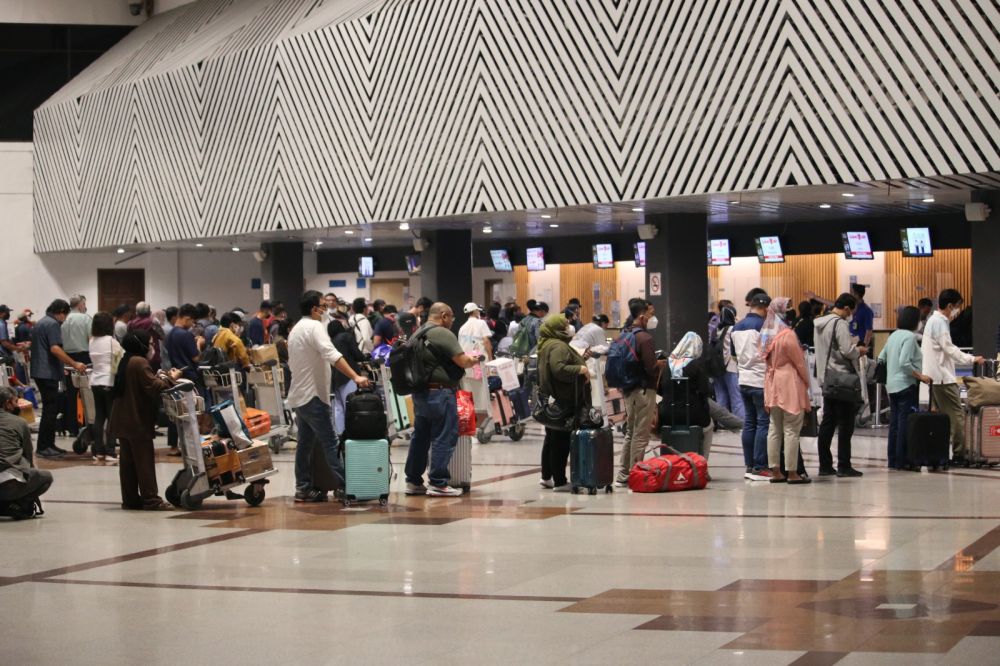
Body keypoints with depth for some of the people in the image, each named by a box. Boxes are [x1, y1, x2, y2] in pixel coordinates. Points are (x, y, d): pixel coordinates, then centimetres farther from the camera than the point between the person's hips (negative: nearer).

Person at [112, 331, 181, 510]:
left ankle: (130, 499, 13)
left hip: (123, 420, 9)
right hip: (138, 421, -9)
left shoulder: (127, 362, 14)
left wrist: (159, 378, 8)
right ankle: (151, 500, -4)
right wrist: (171, 379, -9)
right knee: (145, 461, -5)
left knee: (128, 461, 10)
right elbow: (154, 388, -22)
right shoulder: (140, 363, -16)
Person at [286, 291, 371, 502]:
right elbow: (332, 355, -26)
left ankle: (303, 489, 10)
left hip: (299, 394, 9)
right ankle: (343, 484, -12)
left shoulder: (296, 329, 17)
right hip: (313, 394, -9)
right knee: (330, 442, -10)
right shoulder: (314, 326, -12)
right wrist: (355, 377, -32)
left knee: (305, 443, 10)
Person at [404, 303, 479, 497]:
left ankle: (413, 481, 18)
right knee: (444, 437, -3)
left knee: (420, 436, 14)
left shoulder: (418, 334, 13)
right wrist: (473, 361, 3)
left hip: (419, 391, 9)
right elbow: (462, 361, -18)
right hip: (439, 392, -9)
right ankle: (438, 483, -2)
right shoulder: (443, 334, -13)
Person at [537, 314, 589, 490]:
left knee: (552, 439, 18)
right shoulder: (559, 346, -18)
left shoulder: (547, 345, 16)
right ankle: (559, 481, -3)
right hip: (563, 400, -11)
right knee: (562, 441, -6)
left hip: (551, 398, 11)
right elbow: (559, 369, -31)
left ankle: (547, 477, 26)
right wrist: (580, 369, -22)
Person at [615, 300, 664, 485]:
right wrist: (662, 364, -2)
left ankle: (623, 475, 20)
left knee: (630, 433, 17)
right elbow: (651, 369, -21)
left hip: (629, 391, 9)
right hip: (644, 390, -9)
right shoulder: (645, 338, -17)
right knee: (640, 435, -3)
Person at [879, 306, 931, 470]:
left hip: (892, 386, 8)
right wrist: (920, 376, -15)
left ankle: (892, 460, 14)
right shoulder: (910, 336, -13)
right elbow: (904, 363, -22)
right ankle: (903, 461, -4)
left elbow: (881, 358, 17)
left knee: (894, 423, 11)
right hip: (906, 385, -8)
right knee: (906, 424, -5)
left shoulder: (893, 335, 12)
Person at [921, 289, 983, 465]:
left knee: (944, 416, 11)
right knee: (957, 416, -8)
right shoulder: (940, 322, -13)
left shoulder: (934, 320, 18)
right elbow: (949, 349, -16)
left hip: (935, 377, 10)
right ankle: (959, 455, -8)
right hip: (943, 377, -10)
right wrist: (972, 359, -10)